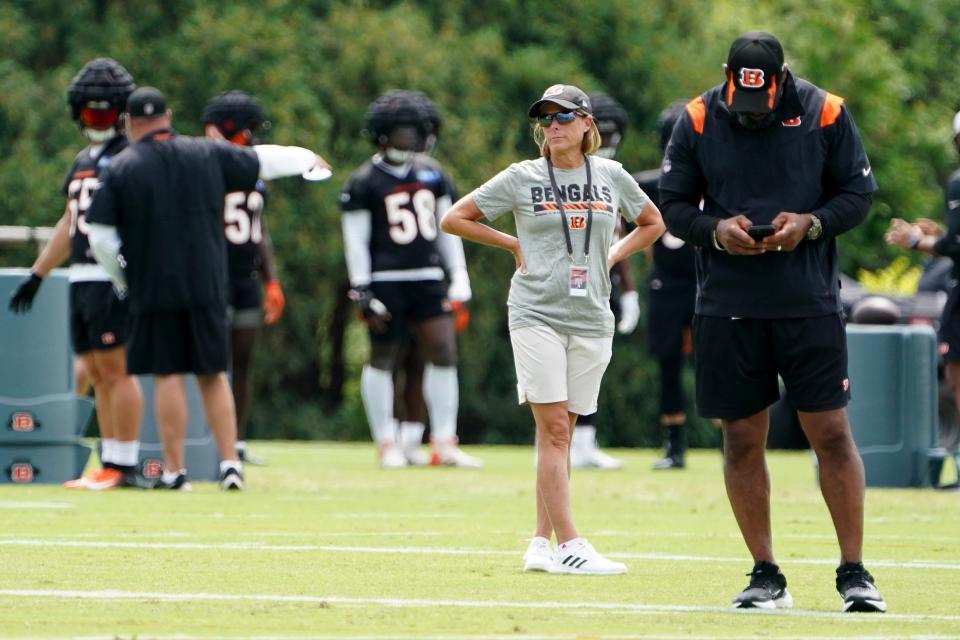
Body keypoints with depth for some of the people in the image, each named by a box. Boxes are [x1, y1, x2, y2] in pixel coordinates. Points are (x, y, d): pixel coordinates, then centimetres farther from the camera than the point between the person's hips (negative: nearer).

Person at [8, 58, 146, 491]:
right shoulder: (83, 162, 20)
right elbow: (69, 226, 26)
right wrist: (36, 276, 26)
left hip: (114, 277, -9)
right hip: (81, 277, 9)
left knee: (116, 369, -9)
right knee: (98, 374, 9)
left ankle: (123, 467, -8)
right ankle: (109, 466, 12)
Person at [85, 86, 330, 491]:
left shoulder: (121, 169, -4)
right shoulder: (208, 155, 5)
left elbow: (101, 236, -5)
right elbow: (263, 161, 18)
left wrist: (123, 280, 10)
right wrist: (306, 158, 36)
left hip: (153, 289, -3)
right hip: (206, 286, 3)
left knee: (166, 375, 1)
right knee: (212, 374, 10)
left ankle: (174, 470, 0)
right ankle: (230, 462, 5)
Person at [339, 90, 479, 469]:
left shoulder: (431, 174, 13)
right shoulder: (364, 182, -4)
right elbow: (355, 240, -5)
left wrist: (459, 275, 15)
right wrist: (362, 292, -10)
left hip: (428, 278, 5)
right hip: (386, 281, -5)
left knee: (444, 353, -3)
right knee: (382, 359, 2)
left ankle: (443, 444, 2)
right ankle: (386, 444, 11)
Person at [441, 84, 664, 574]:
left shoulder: (611, 176, 9)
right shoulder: (522, 178, 1)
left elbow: (652, 224, 24)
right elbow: (454, 219, 6)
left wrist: (612, 256, 10)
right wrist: (513, 245, 3)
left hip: (591, 320, 3)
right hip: (536, 316, -3)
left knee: (560, 433, 6)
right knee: (553, 428, -10)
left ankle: (541, 543, 11)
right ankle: (569, 546, -14)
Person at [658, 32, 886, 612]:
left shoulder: (825, 114, -1)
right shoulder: (699, 122, 1)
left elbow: (858, 193, 4)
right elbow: (674, 205, 6)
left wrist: (811, 224, -14)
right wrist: (715, 230, -13)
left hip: (810, 302, -1)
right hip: (728, 304, 1)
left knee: (831, 433, -4)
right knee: (743, 440, 4)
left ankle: (854, 571, 4)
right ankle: (765, 575, 13)